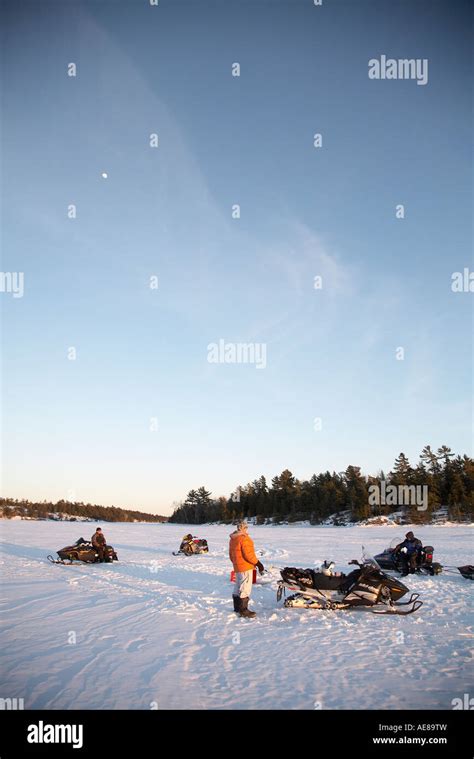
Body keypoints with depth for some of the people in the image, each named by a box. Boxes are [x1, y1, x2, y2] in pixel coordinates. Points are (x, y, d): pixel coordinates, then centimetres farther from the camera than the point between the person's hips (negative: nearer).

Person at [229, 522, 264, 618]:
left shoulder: (232, 539, 11)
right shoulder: (244, 538, -19)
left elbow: (231, 554, 18)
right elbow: (248, 554, -22)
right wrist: (258, 563, -14)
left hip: (237, 567, 10)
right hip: (245, 567, -9)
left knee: (238, 587, 19)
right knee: (245, 588, -5)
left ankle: (237, 607, 28)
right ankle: (243, 610, -3)